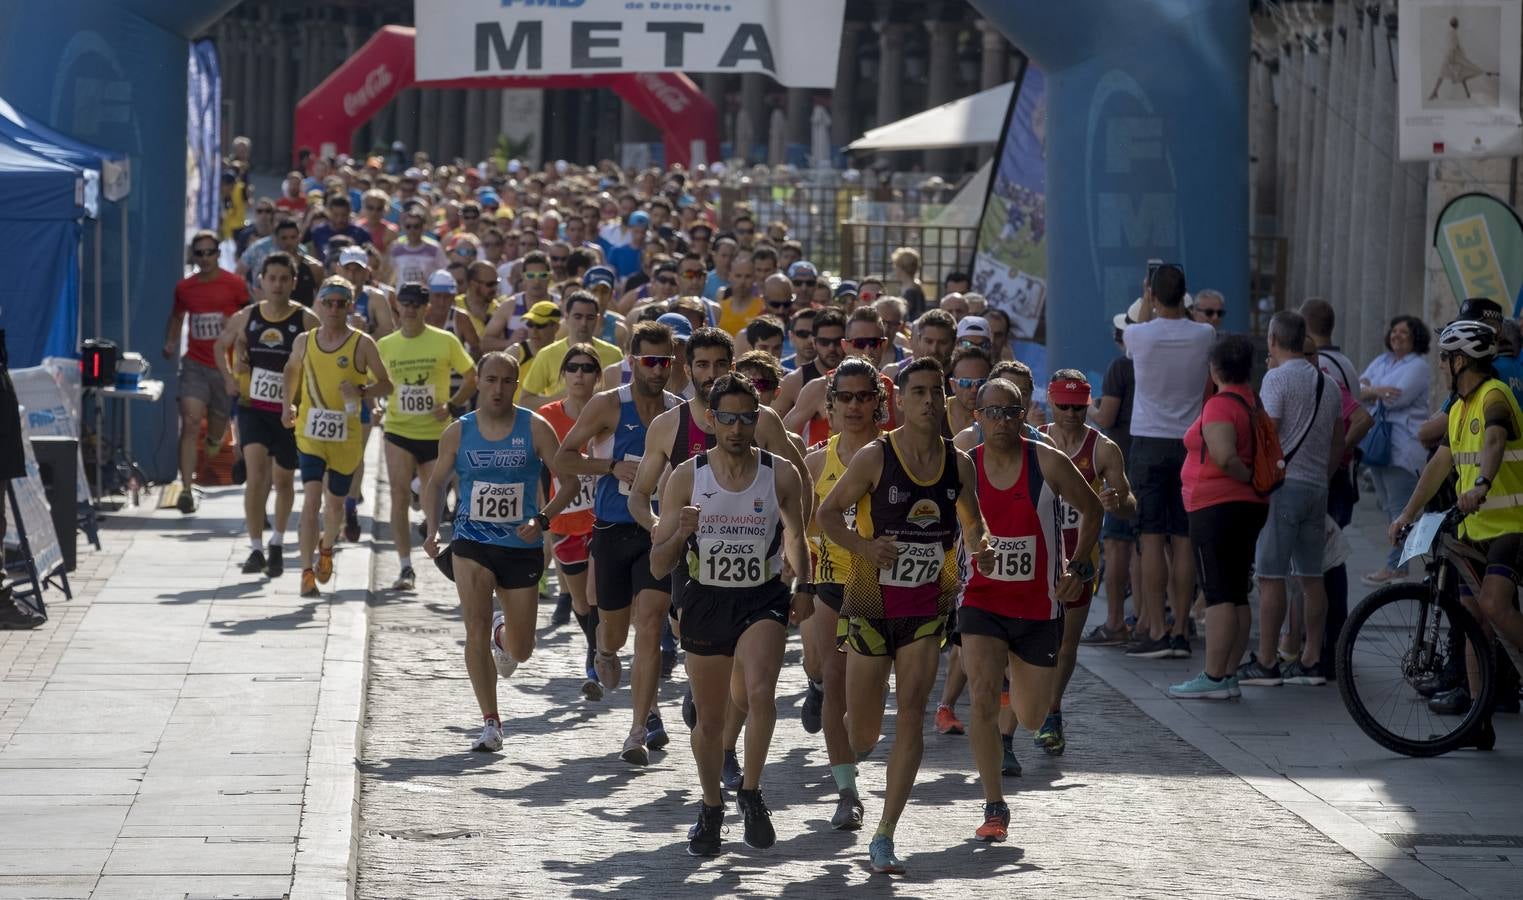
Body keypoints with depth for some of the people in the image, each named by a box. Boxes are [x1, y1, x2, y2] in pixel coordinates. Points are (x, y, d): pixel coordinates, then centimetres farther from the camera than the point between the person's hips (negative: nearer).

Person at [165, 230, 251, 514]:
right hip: (194, 363, 1)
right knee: (190, 423, -16)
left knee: (217, 429, 14)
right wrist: (170, 343, 9)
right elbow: (177, 316, 23)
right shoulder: (185, 287, 6)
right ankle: (186, 489, -20)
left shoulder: (234, 285, -3)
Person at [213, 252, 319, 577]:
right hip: (253, 406, 0)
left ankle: (277, 545, 32)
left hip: (289, 411, 0)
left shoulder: (306, 321, -6)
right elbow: (220, 346, 19)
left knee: (283, 480, 12)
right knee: (256, 473, -15)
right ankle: (256, 550, -12)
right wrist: (229, 378, 6)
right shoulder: (246, 318, 2)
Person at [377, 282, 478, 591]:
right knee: (400, 497, -10)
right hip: (399, 430, 1)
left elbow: (471, 378, 4)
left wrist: (451, 405, -9)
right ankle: (406, 567, -6)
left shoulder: (445, 341, -1)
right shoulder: (385, 345, 4)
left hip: (436, 433, -1)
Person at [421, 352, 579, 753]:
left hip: (522, 545, 0)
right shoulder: (458, 433, 0)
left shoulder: (535, 428, -5)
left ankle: (503, 634, 47)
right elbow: (436, 483, 12)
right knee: (476, 629, -18)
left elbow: (568, 482, -3)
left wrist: (542, 520, -19)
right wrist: (432, 529, -4)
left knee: (521, 650, 8)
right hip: (472, 543, 0)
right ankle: (491, 723, -10)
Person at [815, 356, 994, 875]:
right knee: (863, 733, 2)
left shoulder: (959, 463, 2)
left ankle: (884, 838, -5)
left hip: (927, 608, 3)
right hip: (872, 604, -3)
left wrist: (979, 547, -5)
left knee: (912, 715, -9)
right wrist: (865, 547, -22)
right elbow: (827, 512, -4)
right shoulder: (874, 457, -10)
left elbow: (971, 519, 18)